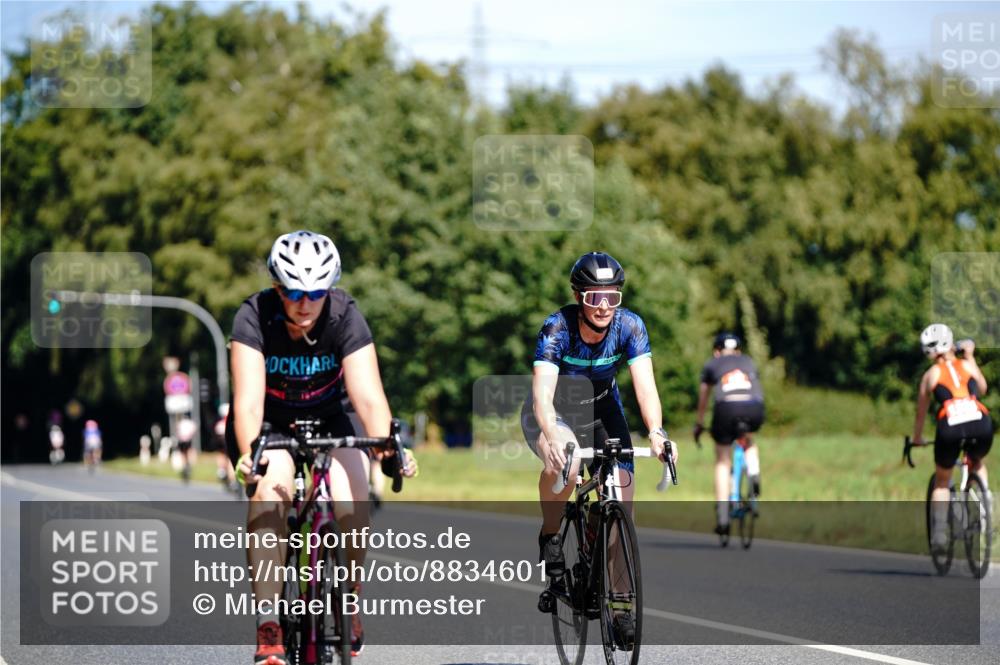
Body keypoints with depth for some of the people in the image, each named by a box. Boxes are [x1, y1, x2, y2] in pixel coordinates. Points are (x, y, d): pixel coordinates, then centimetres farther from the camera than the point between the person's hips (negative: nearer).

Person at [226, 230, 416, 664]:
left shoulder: (345, 318, -23)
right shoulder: (255, 318, -26)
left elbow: (368, 395, -33)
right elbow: (249, 399, -37)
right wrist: (249, 452, -56)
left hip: (325, 420, 2)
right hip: (268, 424, -2)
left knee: (352, 504, -24)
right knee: (270, 485, -32)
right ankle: (268, 627, -32)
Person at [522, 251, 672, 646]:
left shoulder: (629, 327, -22)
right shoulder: (557, 328, -29)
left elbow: (644, 385, -32)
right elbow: (542, 393, -40)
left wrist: (656, 432, -51)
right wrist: (551, 436, -59)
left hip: (600, 408, 3)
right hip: (553, 411, -3)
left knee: (622, 495, -12)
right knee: (564, 460, -37)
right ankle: (550, 538, -11)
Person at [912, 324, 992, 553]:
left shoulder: (931, 374, 19)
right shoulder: (967, 365, 21)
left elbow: (920, 412, 28)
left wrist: (916, 439, 44)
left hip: (950, 427, -1)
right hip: (981, 423, 1)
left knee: (942, 480, 23)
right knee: (977, 463, 37)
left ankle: (940, 532, 12)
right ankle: (984, 494, 13)